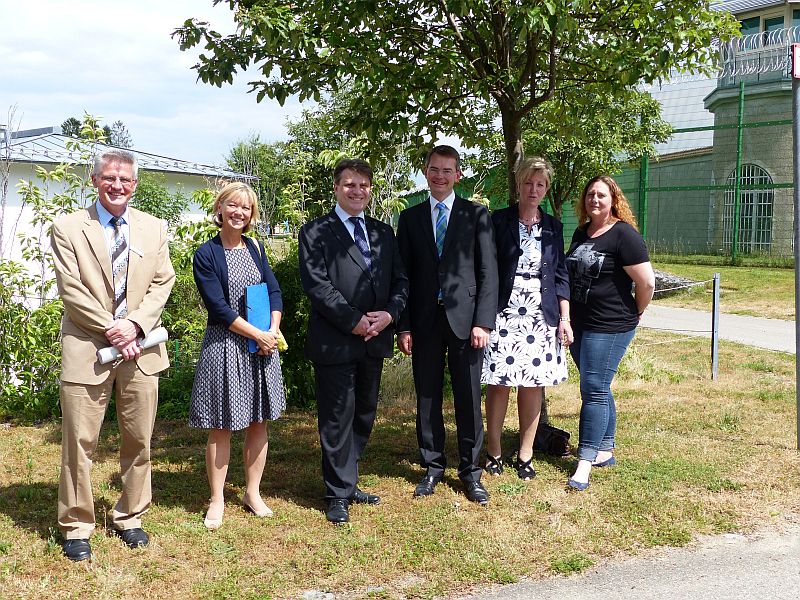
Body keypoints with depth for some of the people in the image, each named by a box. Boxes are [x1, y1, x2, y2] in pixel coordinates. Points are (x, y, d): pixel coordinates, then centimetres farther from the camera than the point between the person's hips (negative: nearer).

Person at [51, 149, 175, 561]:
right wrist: (112, 331, -13)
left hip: (141, 348, 3)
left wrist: (134, 324, -10)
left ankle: (129, 517, 27)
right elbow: (71, 290, -7)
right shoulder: (68, 228, -1)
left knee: (139, 441, 10)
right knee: (79, 442, 2)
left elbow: (162, 283, 5)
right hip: (87, 348, -3)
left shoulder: (154, 228, 10)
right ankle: (76, 526, 18)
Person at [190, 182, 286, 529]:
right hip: (225, 347, -5)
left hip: (264, 344, 5)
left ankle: (253, 493, 23)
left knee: (259, 421, 9)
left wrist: (273, 331, -9)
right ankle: (217, 500, 13)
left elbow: (274, 292, 7)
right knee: (221, 426, 1)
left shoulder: (255, 248, 10)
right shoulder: (206, 254, -6)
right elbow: (218, 307, -12)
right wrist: (258, 335, -15)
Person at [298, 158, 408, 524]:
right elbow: (316, 284, -13)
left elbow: (400, 281, 11)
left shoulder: (383, 233, 15)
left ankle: (347, 481, 29)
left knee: (364, 415, 14)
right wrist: (354, 320, -17)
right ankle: (339, 494, 15)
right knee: (337, 419, 2)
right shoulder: (315, 232, -2)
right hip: (334, 341, -6)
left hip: (375, 341, 6)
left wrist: (389, 314, -8)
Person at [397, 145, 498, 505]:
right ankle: (433, 466, 23)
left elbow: (488, 272, 0)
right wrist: (403, 325, 1)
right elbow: (403, 275, 7)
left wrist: (483, 321, -9)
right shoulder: (410, 218, 9)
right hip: (424, 321, 2)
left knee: (468, 399, 4)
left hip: (464, 319, -2)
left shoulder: (477, 215, 4)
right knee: (427, 398, 9)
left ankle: (470, 471, 17)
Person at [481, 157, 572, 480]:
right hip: (504, 315, -3)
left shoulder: (553, 227, 11)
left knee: (533, 385, 5)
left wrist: (564, 318, 4)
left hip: (541, 317, 3)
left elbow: (560, 275, 12)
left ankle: (525, 454, 15)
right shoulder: (498, 221, 0)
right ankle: (493, 451, 13)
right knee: (500, 383, -1)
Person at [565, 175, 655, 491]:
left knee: (594, 390, -7)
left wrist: (635, 313, -2)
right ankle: (605, 450, 26)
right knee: (597, 389, 15)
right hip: (579, 323, 8)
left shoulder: (623, 234, -13)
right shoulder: (581, 232, 11)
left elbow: (647, 282, -15)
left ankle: (585, 462, -3)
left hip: (609, 326, -8)